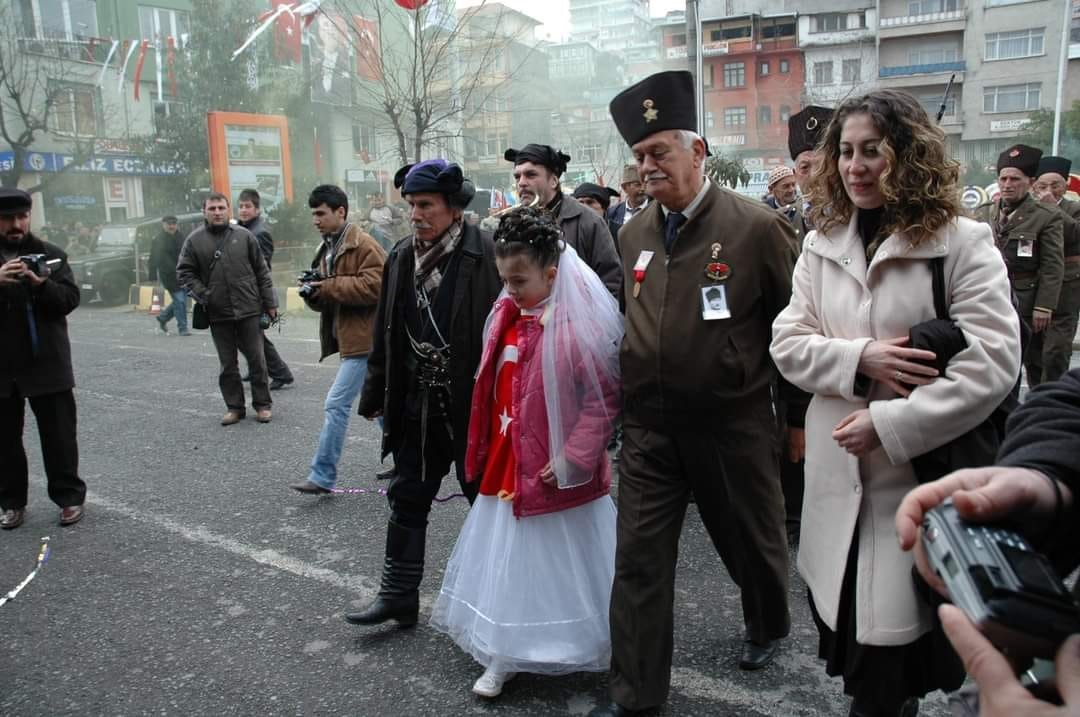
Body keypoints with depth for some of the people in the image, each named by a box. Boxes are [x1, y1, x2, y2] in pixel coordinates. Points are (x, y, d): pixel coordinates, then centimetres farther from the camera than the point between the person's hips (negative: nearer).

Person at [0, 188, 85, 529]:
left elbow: (70, 299, -6)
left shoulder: (51, 254, 2)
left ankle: (69, 497, 15)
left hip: (46, 363, -2)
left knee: (59, 435, 4)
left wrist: (40, 284, -24)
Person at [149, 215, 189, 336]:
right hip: (168, 275, -6)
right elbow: (153, 260, -6)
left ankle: (163, 318, 31)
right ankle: (182, 328, -1)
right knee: (179, 301, -9)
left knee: (181, 300, 10)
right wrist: (153, 277, -12)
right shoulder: (158, 240, -4)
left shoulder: (180, 238, 12)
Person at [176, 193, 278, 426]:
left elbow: (261, 271, 4)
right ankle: (234, 407, 20)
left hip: (249, 310, -1)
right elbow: (184, 272, 6)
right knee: (227, 364, 9)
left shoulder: (244, 236, 3)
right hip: (218, 314, 1)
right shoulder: (194, 240, 2)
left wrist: (269, 303, 2)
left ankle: (262, 404, 17)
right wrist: (202, 295, -8)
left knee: (256, 359, 5)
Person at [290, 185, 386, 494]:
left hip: (362, 338, -10)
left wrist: (329, 286, -18)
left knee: (337, 403, -9)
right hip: (353, 337, 10)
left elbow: (374, 286, -23)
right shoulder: (327, 248, 17)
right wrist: (314, 293, -1)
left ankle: (323, 476, -1)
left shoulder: (363, 245, -12)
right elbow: (328, 299, 22)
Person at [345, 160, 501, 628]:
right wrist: (374, 395, 13)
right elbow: (386, 333, 11)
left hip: (471, 401, -6)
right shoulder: (401, 257, 6)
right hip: (417, 402, 6)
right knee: (407, 497, 12)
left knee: (484, 496, 11)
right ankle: (398, 594, 26)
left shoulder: (484, 254, -14)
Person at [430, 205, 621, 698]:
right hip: (505, 468, 7)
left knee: (554, 563, 9)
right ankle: (503, 659, 35)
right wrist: (484, 452, 13)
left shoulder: (577, 323, -18)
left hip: (551, 473, -7)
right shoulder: (506, 316, 4)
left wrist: (573, 459, -19)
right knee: (506, 562, 17)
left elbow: (605, 398, -18)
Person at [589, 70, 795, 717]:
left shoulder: (757, 226, -11)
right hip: (649, 426, 4)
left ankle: (769, 627, 50)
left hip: (733, 426, -3)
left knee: (753, 541, 19)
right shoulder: (633, 234, 4)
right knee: (638, 560, 5)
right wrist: (628, 399, 13)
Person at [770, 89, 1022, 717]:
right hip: (839, 476, 4)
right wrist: (858, 357, -15)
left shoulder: (963, 243, -7)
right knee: (843, 617, 14)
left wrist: (887, 424, -18)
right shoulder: (823, 245, 7)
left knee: (896, 636, 5)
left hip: (922, 474, -4)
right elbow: (787, 344, 3)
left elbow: (992, 364, -15)